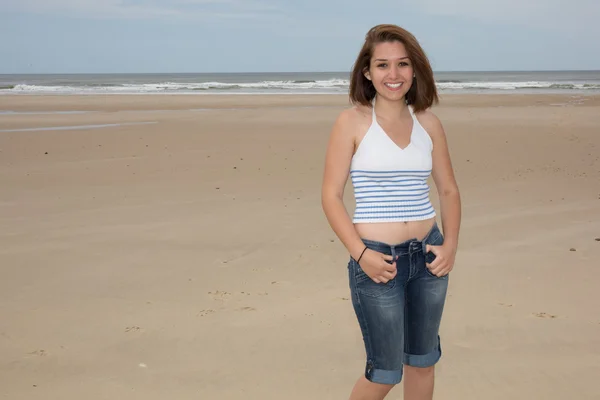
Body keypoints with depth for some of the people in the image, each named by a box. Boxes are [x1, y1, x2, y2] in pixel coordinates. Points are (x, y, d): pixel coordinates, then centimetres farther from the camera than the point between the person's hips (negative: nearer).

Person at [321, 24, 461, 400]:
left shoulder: (429, 123, 4)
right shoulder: (352, 122, -7)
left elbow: (449, 190, 11)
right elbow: (331, 195, -8)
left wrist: (450, 245, -3)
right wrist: (360, 254, -18)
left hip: (427, 256, 5)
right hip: (377, 260, -4)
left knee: (422, 362, 17)